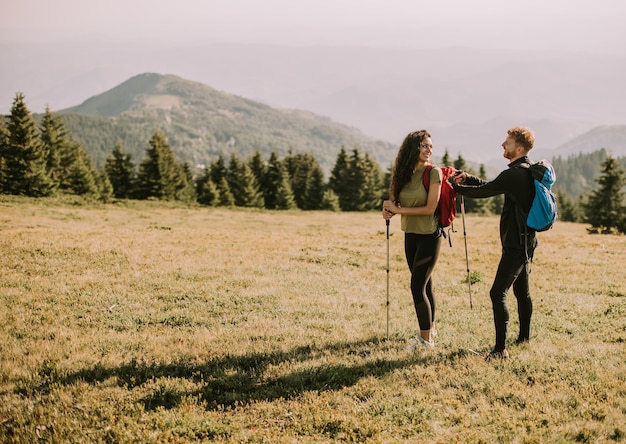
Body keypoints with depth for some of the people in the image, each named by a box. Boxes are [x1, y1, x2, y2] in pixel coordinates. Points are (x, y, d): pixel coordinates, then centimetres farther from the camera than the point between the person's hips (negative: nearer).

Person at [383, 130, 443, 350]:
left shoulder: (434, 172, -13)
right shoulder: (404, 173, 4)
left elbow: (430, 208, -17)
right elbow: (399, 203, 10)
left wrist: (399, 209, -14)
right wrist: (390, 211, -12)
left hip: (429, 235, -6)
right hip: (411, 235, 6)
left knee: (417, 285, -9)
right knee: (425, 284, 16)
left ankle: (426, 338, 0)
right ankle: (430, 328, 30)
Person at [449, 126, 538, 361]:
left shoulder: (514, 174, -21)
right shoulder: (528, 171, 12)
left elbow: (483, 191, -15)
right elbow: (491, 185, 17)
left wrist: (454, 185, -1)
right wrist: (467, 178, 4)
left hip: (516, 243, -11)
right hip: (526, 239, 11)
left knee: (498, 293, -13)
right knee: (521, 290, 22)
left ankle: (501, 348, -16)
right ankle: (524, 336, 35)